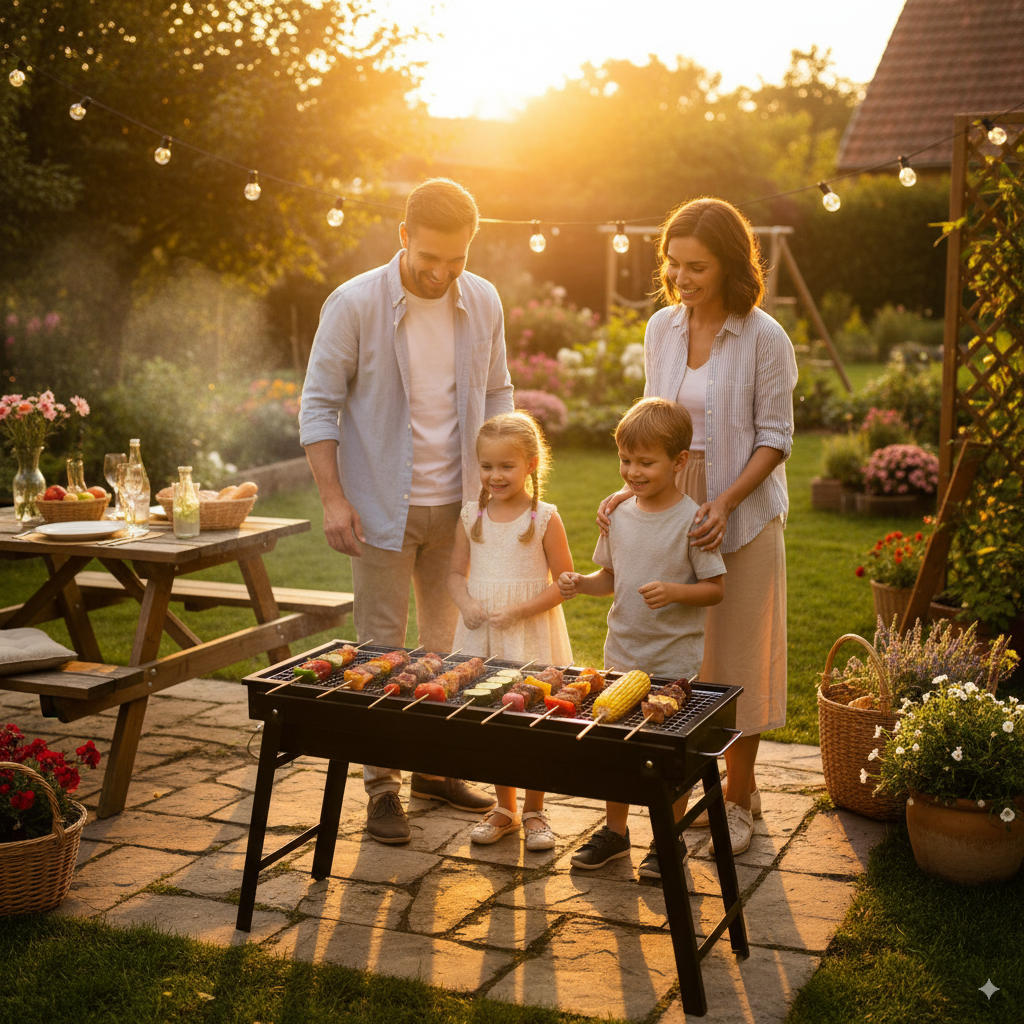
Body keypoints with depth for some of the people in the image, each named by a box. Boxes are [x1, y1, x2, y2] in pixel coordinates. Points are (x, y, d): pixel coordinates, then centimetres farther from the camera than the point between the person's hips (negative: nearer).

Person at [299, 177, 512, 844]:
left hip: (457, 506, 4)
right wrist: (334, 499, -13)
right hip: (383, 507, -4)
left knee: (452, 644, 13)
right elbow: (319, 404, -7)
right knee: (382, 647, 2)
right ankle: (383, 783, 13)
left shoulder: (483, 302, 2)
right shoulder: (355, 304, -11)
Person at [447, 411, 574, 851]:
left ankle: (534, 811, 21)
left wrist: (519, 611, -18)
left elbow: (565, 581, -8)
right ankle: (504, 807, 27)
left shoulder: (544, 519, -8)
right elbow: (457, 572, 11)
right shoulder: (471, 517, 3)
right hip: (481, 634, 4)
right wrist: (466, 605, -10)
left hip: (531, 635, -3)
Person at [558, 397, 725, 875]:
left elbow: (716, 588, -11)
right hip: (621, 652, 5)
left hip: (674, 660, -5)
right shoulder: (619, 512, 3)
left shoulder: (692, 520, -13)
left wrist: (674, 591, -28)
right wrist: (580, 583, -6)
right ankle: (614, 830, 31)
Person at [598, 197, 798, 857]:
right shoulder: (662, 329, 5)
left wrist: (724, 504, -19)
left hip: (743, 515, -4)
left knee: (737, 656, 5)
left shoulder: (764, 338, -10)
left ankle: (739, 795, 20)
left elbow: (775, 438, -8)